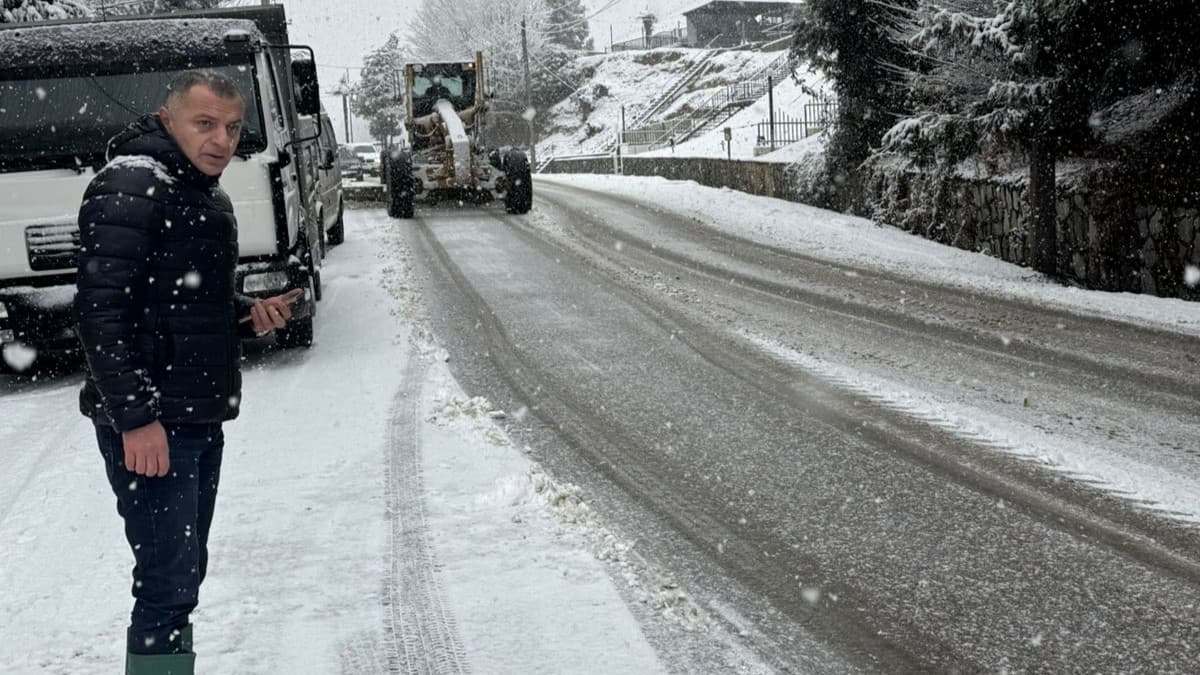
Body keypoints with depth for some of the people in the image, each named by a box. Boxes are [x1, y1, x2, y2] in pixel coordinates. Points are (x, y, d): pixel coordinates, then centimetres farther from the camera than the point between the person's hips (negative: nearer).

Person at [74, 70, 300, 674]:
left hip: (201, 420, 10)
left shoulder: (205, 196, 16)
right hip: (149, 426, -9)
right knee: (168, 585, -7)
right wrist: (136, 417, -24)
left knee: (185, 575, 17)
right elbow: (100, 311, -21)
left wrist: (249, 315, 6)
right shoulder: (130, 187, -14)